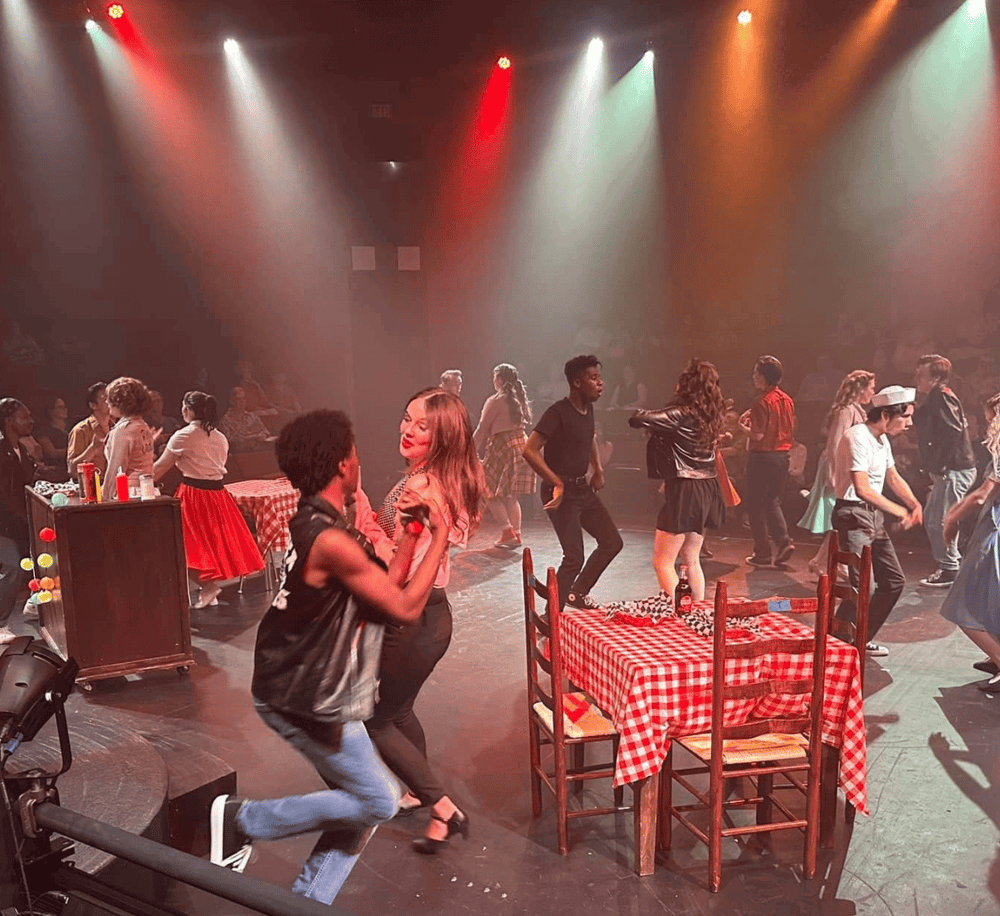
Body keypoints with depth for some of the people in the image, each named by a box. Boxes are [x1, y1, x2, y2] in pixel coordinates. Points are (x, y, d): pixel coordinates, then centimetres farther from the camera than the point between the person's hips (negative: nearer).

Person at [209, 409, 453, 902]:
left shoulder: (316, 523, 5)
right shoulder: (332, 540, -27)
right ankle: (243, 820, 10)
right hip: (307, 703, -10)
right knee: (379, 801, 3)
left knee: (357, 808, 16)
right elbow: (406, 608, -21)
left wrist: (409, 530, 2)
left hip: (296, 689, 10)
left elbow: (384, 586, 8)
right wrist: (440, 535, -14)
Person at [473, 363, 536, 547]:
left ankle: (508, 530, -9)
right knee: (511, 496, 13)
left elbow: (482, 429, -10)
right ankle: (516, 534, 11)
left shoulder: (496, 401, -10)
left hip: (503, 447, -7)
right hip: (521, 445, 7)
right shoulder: (519, 399, 12)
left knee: (490, 492, 2)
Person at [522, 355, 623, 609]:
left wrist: (598, 469, 18)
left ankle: (578, 593, 28)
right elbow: (529, 450, -28)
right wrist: (557, 483, -24)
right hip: (562, 492, -9)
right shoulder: (558, 413, -20)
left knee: (612, 543, 12)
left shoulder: (587, 408, 6)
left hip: (583, 488, 9)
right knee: (574, 558, -10)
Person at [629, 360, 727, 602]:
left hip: (684, 491, -8)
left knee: (663, 562, -1)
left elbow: (637, 420, -24)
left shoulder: (681, 414, -17)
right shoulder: (710, 414, 6)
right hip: (706, 490, 8)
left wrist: (640, 414, 0)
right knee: (691, 560, 20)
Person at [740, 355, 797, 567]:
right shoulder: (787, 400, 7)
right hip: (782, 457, 7)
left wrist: (743, 426, -3)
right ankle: (784, 541, 2)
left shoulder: (762, 402, -16)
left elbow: (758, 434, -19)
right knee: (773, 502, 19)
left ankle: (762, 553, 8)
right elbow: (791, 433, 11)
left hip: (762, 457, -7)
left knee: (756, 506, 4)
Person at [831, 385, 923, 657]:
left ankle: (863, 639, 24)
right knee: (861, 586, -18)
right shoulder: (858, 437, -18)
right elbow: (862, 489, -24)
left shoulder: (882, 439, 13)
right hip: (853, 515, -10)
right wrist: (900, 511, -16)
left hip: (874, 515, 10)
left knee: (894, 581, 13)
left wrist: (915, 503, 4)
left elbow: (893, 477, 23)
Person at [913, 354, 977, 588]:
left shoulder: (942, 397, -14)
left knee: (940, 521, -5)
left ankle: (950, 571, 4)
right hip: (947, 472, 11)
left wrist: (940, 464, -24)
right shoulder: (933, 399, 17)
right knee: (930, 518, 17)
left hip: (954, 471, -11)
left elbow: (953, 431, -27)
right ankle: (949, 564, 25)